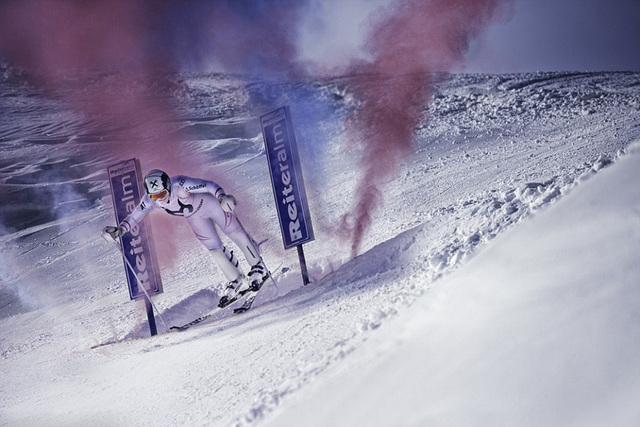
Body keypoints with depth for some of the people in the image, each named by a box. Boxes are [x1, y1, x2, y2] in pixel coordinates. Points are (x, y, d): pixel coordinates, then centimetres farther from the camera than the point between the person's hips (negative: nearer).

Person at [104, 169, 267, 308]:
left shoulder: (180, 184, -41)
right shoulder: (149, 200, -26)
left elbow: (207, 185, -44)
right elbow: (134, 216, -17)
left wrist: (222, 197, -62)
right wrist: (120, 229, -33)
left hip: (210, 203, -5)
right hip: (194, 217, 5)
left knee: (235, 233, 2)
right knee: (215, 249, 6)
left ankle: (258, 268, 21)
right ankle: (238, 282, 19)